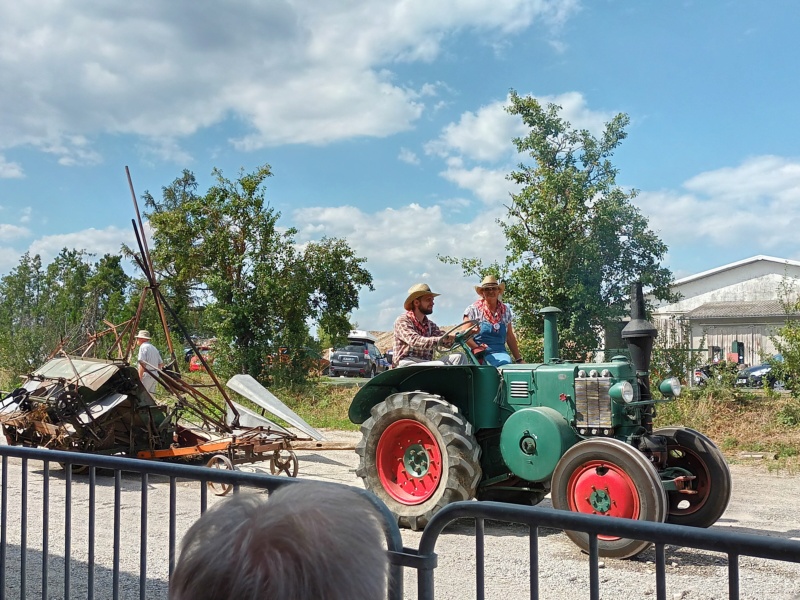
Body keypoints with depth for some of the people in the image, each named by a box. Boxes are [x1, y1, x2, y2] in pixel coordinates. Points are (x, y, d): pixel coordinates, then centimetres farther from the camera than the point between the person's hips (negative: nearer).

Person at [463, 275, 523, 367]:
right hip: (481, 355, -4)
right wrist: (478, 348, -16)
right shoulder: (474, 309, 3)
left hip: (500, 353, 4)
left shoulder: (505, 310, 14)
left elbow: (510, 337, 20)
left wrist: (519, 360, 17)